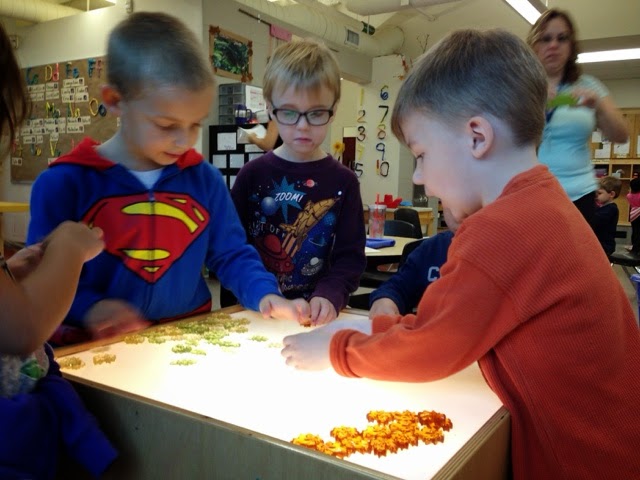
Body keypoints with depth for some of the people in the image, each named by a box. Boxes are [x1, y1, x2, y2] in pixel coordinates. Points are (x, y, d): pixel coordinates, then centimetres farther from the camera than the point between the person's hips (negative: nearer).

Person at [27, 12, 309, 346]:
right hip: (96, 348, -2)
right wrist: (88, 307, -20)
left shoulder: (205, 180, 5)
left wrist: (265, 295, -6)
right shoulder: (63, 183, -6)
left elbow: (232, 254, 10)